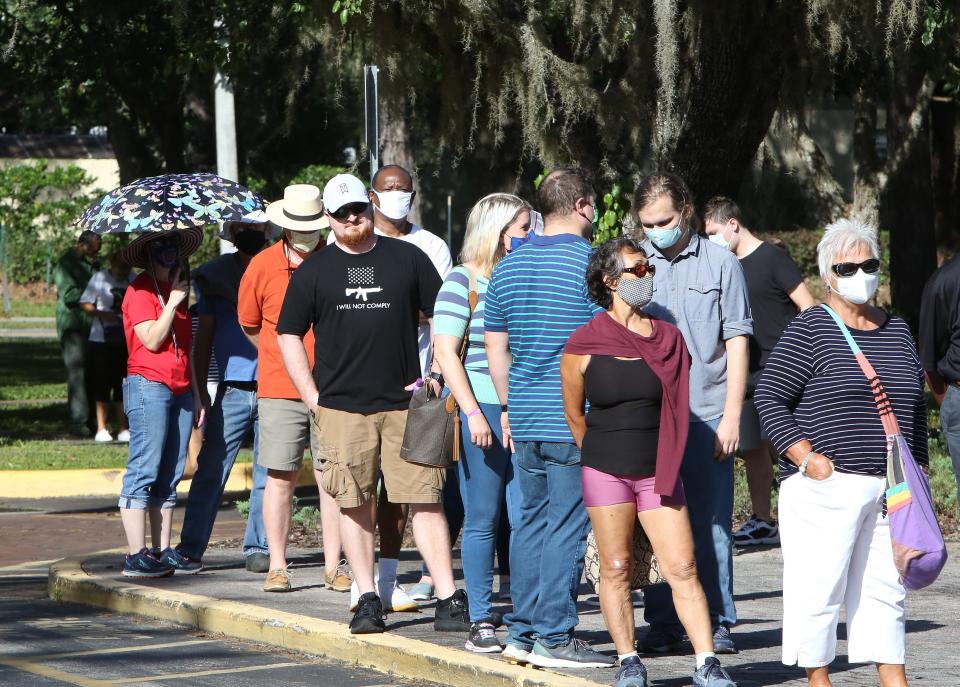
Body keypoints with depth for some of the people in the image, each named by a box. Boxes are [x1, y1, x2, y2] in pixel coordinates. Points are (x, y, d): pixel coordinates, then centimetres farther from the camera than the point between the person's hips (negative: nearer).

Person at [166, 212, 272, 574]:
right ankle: (190, 550, -2)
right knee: (210, 471, -4)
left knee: (268, 476, 3)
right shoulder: (216, 276, 8)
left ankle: (258, 548, 11)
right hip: (231, 391, 0)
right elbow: (204, 338, 11)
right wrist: (201, 391, 6)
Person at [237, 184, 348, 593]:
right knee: (280, 477, 0)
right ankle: (277, 566, 6)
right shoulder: (263, 266, 0)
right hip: (279, 389, 0)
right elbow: (249, 324, 13)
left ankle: (333, 566, 6)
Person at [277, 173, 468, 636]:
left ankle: (449, 598, -6)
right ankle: (367, 600, 8)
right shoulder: (314, 272, 9)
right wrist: (312, 397, 3)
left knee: (425, 501, -5)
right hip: (341, 410, 1)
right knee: (355, 505, 1)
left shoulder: (407, 259, 9)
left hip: (404, 404, -1)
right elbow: (289, 335, 12)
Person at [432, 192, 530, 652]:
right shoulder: (463, 282, -3)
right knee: (482, 520, 1)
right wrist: (472, 413, -14)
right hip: (482, 412, -4)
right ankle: (481, 622, 6)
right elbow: (445, 351, -8)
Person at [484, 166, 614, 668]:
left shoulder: (509, 266, 11)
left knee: (532, 520, 13)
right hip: (575, 420, -7)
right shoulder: (592, 263, -9)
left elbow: (495, 348, 16)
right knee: (567, 526, -4)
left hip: (525, 419, 7)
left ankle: (522, 632, 15)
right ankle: (554, 637, -4)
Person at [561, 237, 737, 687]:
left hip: (657, 472, 2)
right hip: (605, 471, -2)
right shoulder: (584, 345, -4)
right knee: (616, 567, 2)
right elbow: (573, 414, 7)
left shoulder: (668, 338, 6)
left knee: (682, 568, -5)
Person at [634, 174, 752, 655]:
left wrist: (731, 416, -4)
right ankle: (663, 624, 10)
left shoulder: (720, 263, 4)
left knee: (711, 524, 0)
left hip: (707, 415, -2)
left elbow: (737, 342, 3)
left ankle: (717, 623, 7)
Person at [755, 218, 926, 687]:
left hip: (889, 489, 6)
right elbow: (769, 397, -6)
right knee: (819, 584, -4)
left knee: (884, 586, 9)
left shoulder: (897, 332, 15)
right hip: (826, 486, -6)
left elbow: (915, 408, 21)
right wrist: (807, 459, -13)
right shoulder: (810, 331, -4)